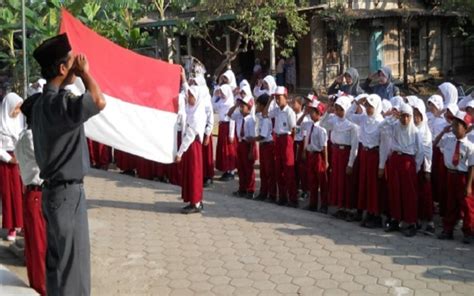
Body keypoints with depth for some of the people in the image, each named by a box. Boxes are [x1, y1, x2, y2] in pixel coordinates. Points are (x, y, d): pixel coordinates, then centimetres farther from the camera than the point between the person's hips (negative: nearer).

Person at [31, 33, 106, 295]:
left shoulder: (43, 102, 11)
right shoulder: (57, 103, -20)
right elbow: (99, 101, -34)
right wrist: (84, 72, -18)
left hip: (56, 189, 10)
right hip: (66, 192, -10)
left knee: (58, 258, 18)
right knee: (71, 261, 0)